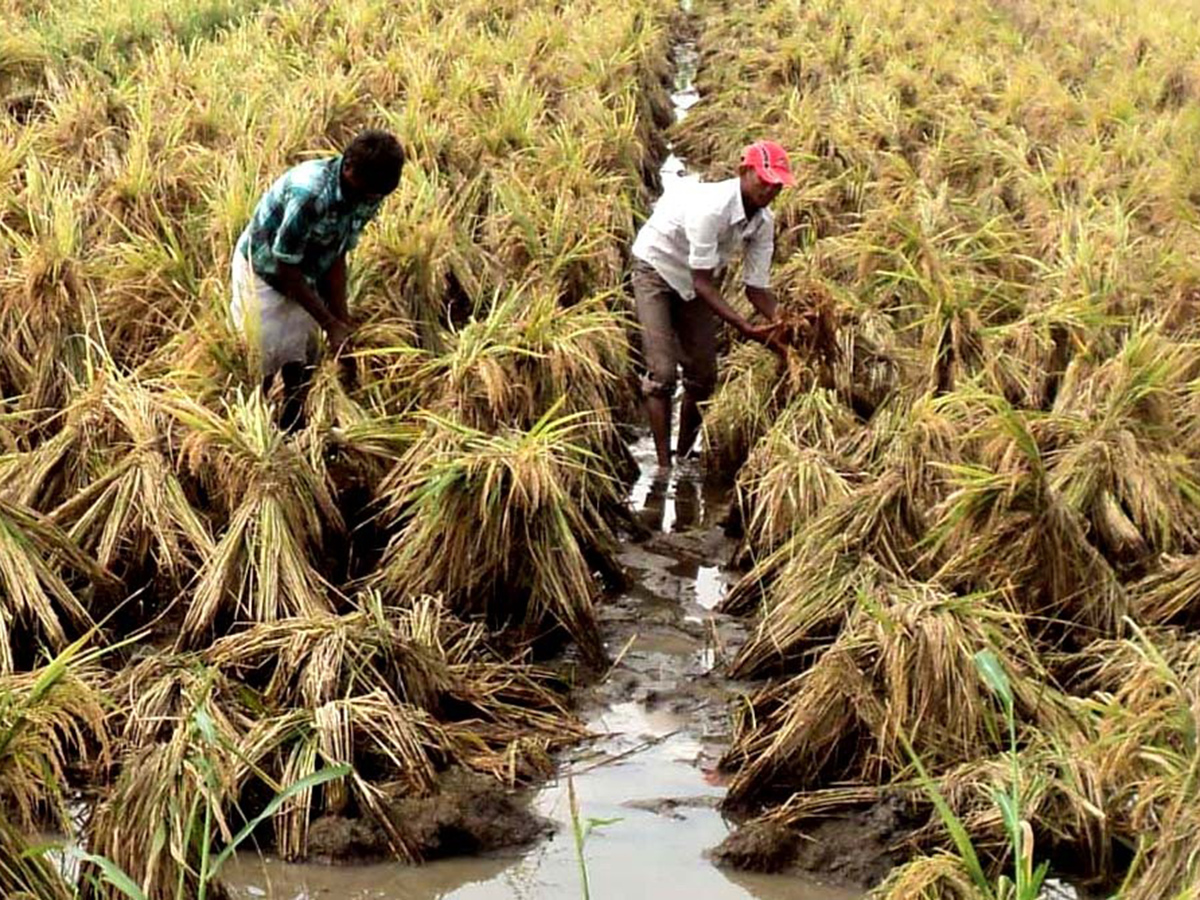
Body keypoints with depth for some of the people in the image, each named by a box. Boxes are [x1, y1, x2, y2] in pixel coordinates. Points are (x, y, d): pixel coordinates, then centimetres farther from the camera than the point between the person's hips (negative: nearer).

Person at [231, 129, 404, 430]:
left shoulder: (367, 197, -15)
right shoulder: (310, 193, -37)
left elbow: (337, 256, -3)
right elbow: (286, 270, -28)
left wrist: (344, 320, -9)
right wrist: (331, 325, -25)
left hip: (305, 278, 7)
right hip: (263, 273, -7)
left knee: (303, 365, 13)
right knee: (261, 368, -3)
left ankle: (292, 435, 29)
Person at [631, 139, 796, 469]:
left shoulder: (764, 222, -15)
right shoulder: (711, 207, -37)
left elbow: (757, 287, -11)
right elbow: (702, 284, -35)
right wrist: (746, 328, -40)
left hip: (698, 279, 7)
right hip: (657, 268, -7)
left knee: (702, 375, 6)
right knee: (662, 373, -14)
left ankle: (684, 456, 23)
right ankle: (663, 464, -10)